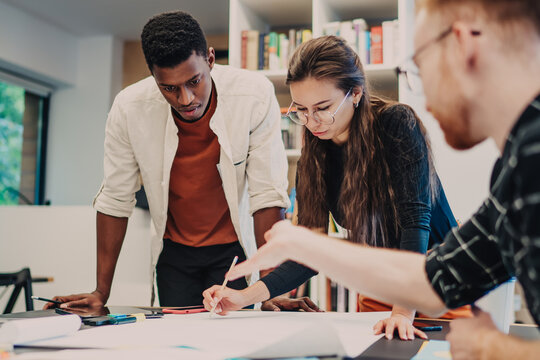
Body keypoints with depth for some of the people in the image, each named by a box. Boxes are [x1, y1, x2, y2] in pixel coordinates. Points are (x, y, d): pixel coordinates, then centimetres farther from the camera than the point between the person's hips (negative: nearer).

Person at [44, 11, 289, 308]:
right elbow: (115, 199, -9)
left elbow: (268, 194, -20)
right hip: (174, 250, 2)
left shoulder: (254, 96, -24)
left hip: (233, 248, -1)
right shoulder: (129, 108, -19)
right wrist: (102, 291, -7)